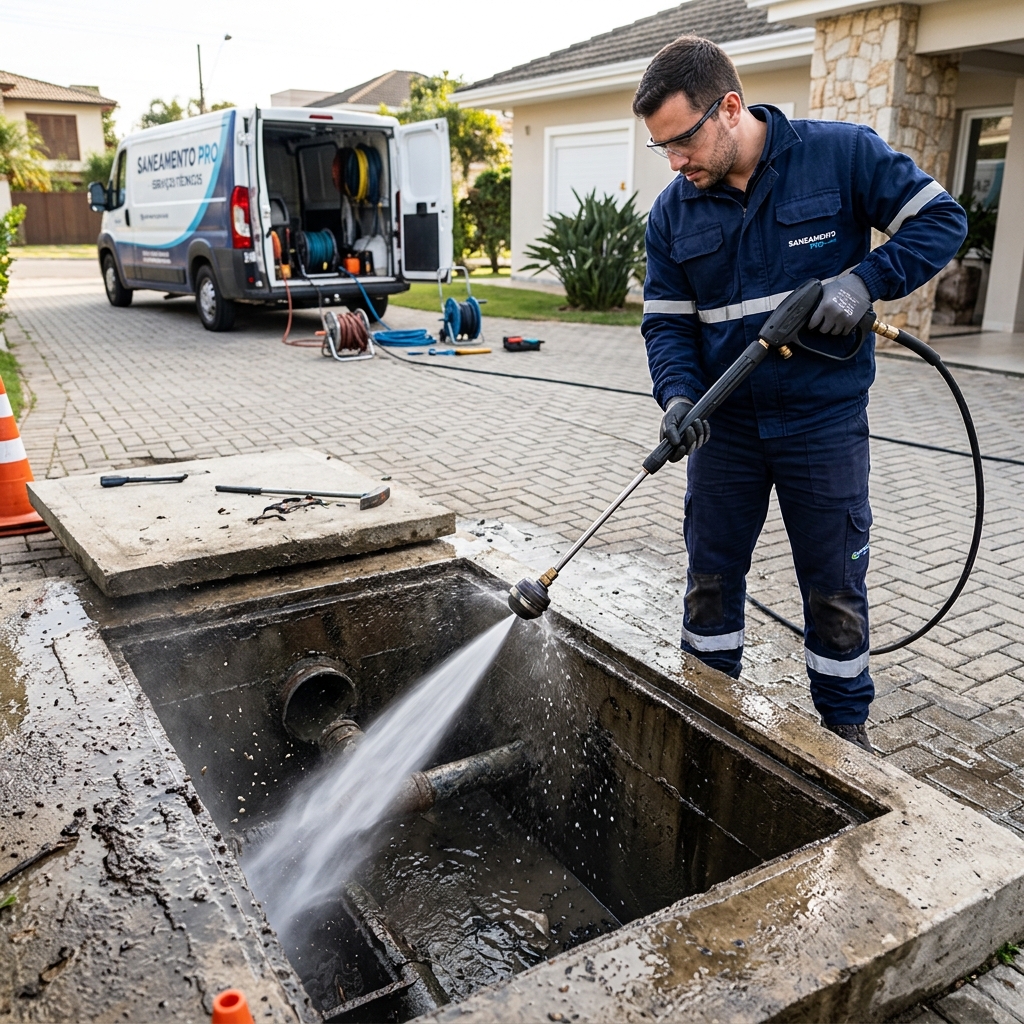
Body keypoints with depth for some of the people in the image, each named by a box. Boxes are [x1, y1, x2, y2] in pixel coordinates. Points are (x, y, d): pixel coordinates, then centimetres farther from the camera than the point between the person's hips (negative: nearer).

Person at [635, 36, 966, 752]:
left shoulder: (842, 154, -9)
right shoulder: (673, 211, 1)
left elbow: (941, 220, -5)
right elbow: (667, 321, 1)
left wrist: (864, 281, -20)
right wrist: (679, 395, -17)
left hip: (824, 420, -3)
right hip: (725, 423, 3)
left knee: (835, 586, 8)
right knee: (711, 575, 12)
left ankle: (847, 725, 28)